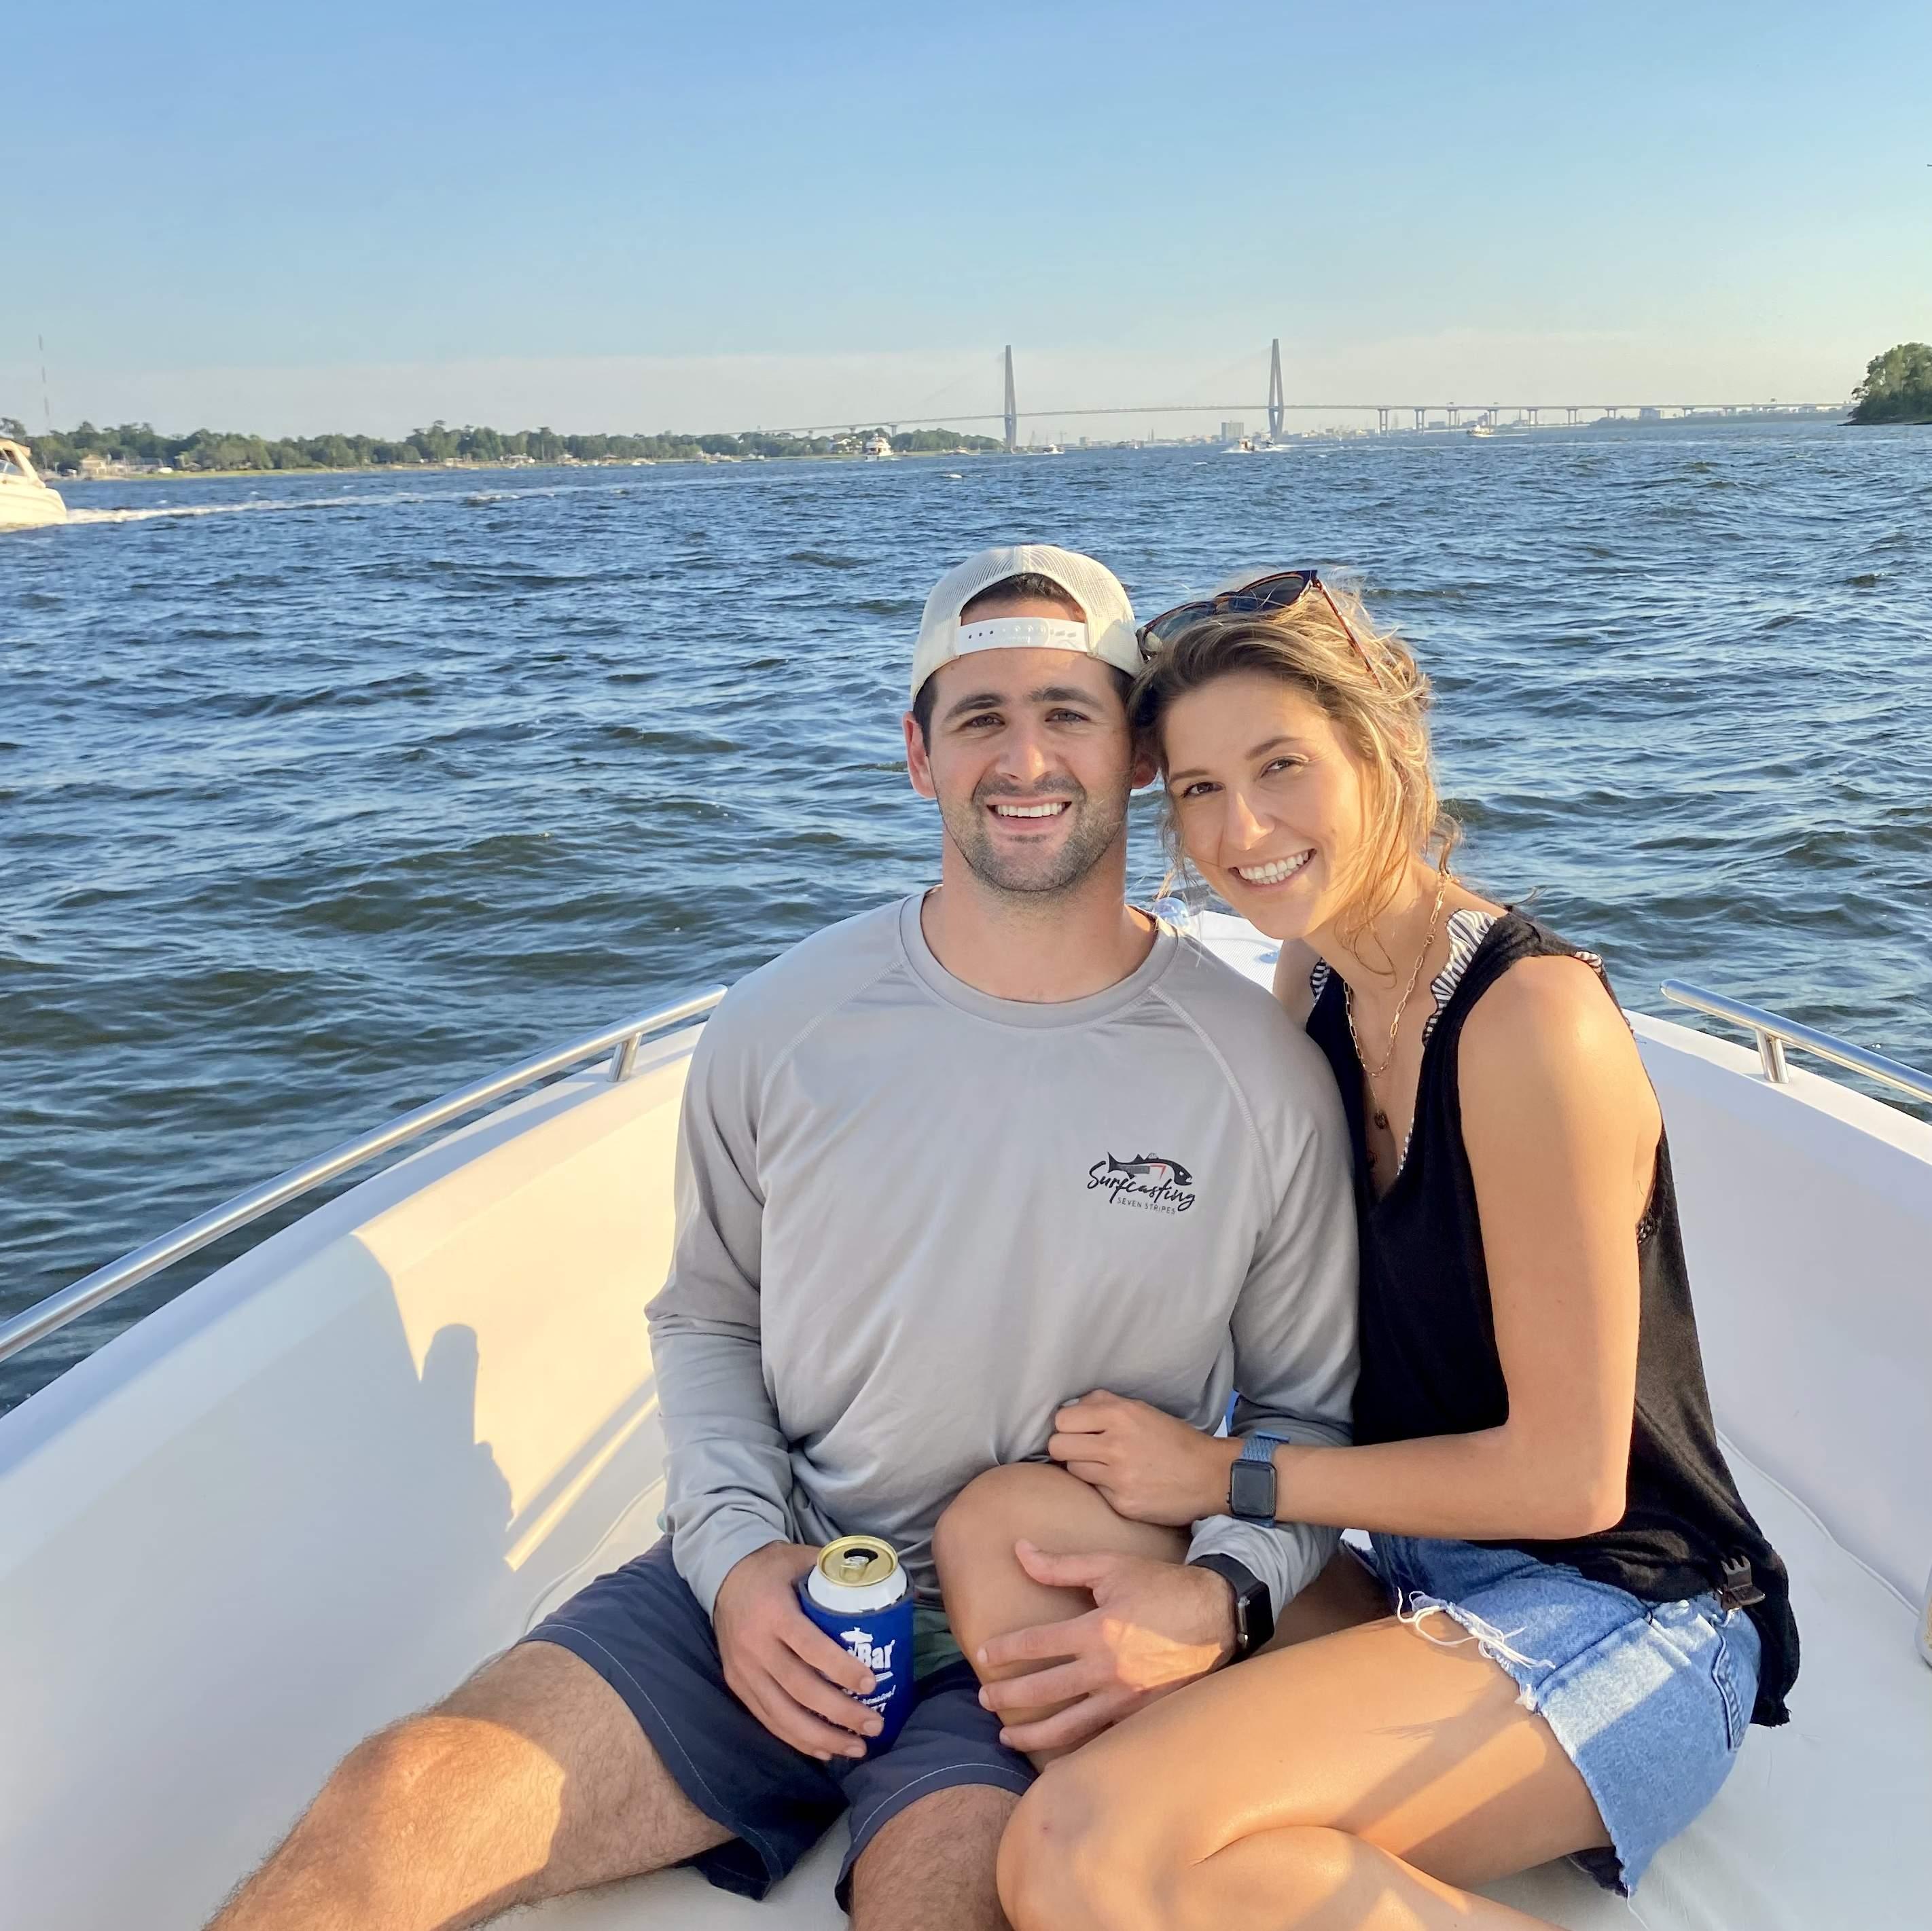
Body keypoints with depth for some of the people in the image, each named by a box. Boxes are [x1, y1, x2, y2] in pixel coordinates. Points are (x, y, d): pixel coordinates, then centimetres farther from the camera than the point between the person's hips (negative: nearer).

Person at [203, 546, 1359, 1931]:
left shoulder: (1261, 1077, -4)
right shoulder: (782, 1028, 0)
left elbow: (1309, 1413, 5)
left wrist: (1221, 1594, -13)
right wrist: (737, 1554, -3)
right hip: (772, 1600, 2)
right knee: (399, 1805, -17)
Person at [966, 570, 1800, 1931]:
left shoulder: (1533, 1020, -21)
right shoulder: (1313, 982, 4)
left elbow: (1569, 1475, -17)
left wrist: (1228, 1475, -13)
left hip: (1622, 1623, -7)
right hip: (1416, 1582, 7)